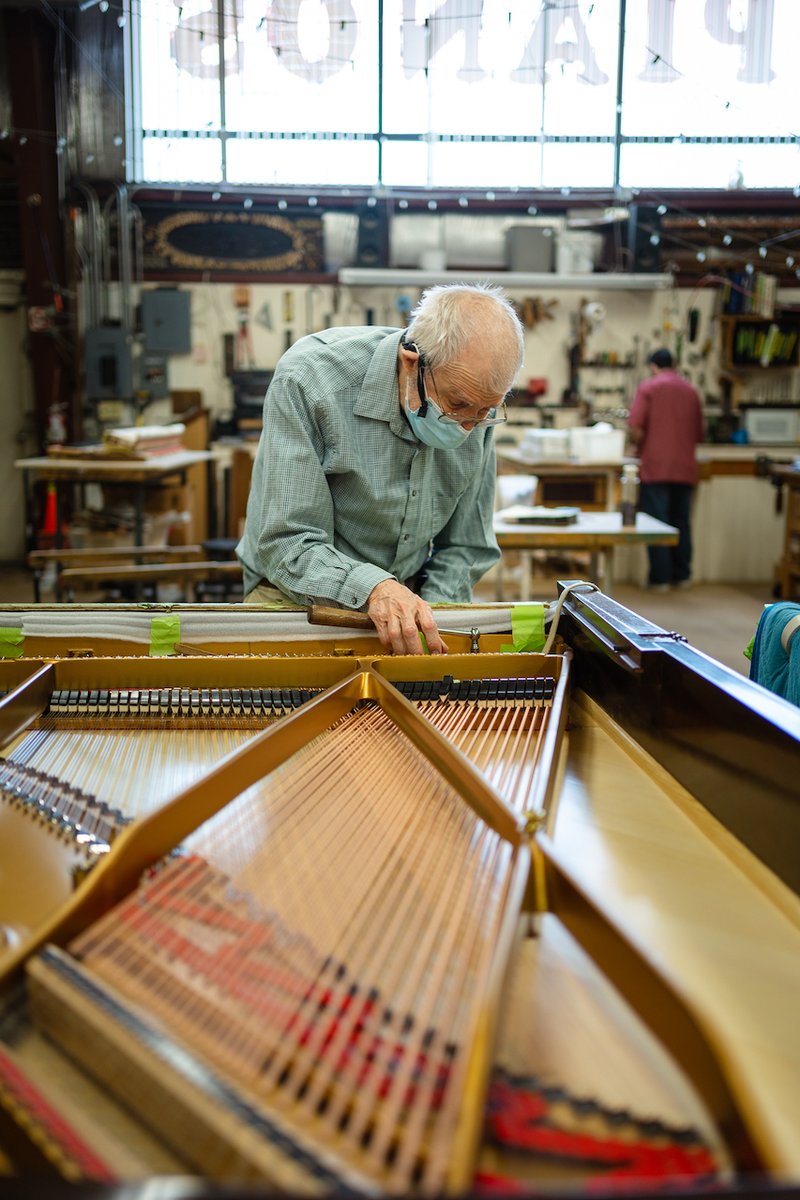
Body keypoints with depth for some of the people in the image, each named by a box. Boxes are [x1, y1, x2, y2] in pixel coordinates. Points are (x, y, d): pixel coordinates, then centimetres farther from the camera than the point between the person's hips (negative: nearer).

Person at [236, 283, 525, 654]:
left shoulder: (475, 409, -6)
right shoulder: (308, 380, -22)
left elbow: (465, 547, 5)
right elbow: (287, 545, -24)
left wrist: (428, 619, -12)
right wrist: (373, 587, -40)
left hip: (409, 596, 4)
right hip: (295, 596, -4)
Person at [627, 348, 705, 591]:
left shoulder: (648, 387, -3)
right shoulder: (691, 390, 11)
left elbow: (635, 428, -13)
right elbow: (699, 434, 15)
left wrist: (639, 447, 6)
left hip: (655, 467, -4)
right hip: (685, 468, 4)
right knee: (681, 523, 12)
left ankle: (660, 578, 0)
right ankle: (682, 575, 17)